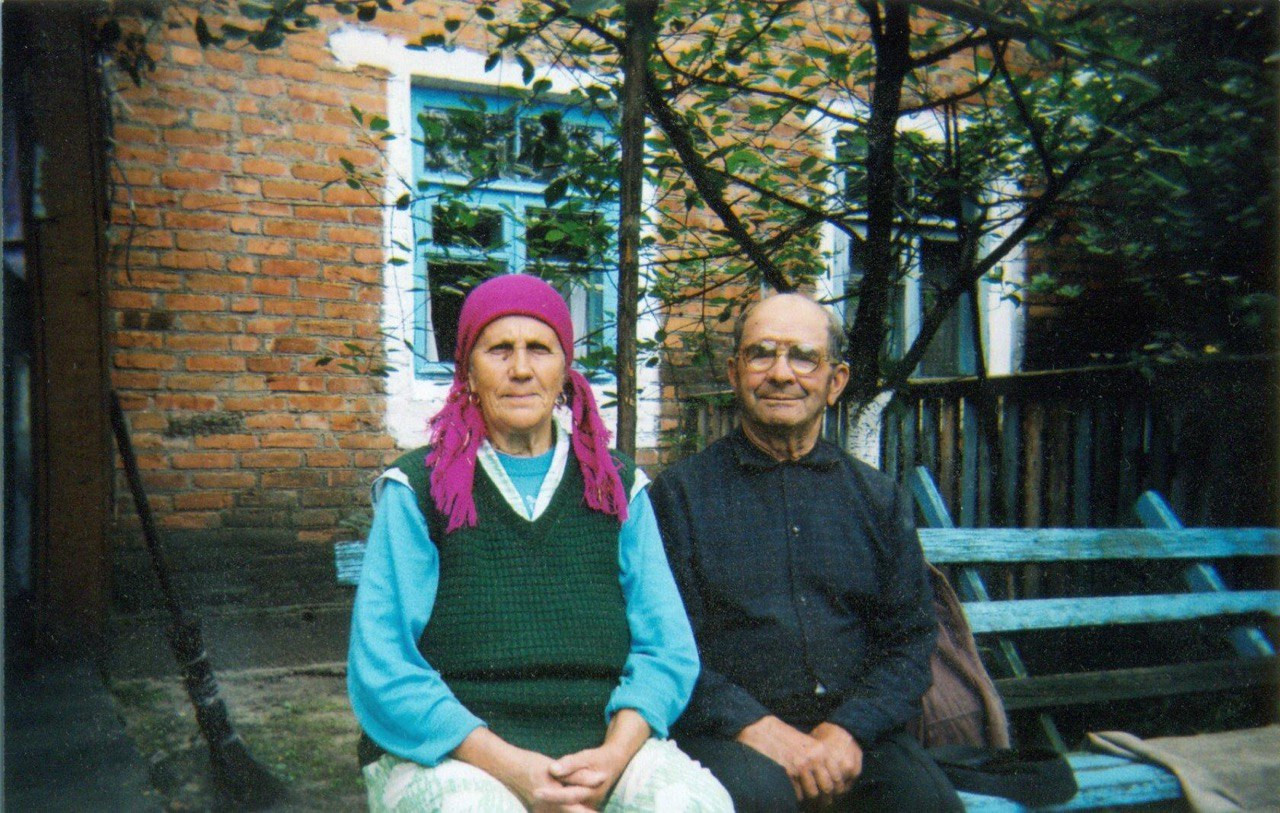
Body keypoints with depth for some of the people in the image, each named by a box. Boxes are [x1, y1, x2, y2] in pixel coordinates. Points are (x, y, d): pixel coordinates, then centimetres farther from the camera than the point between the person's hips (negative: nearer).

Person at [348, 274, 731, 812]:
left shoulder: (618, 488, 12)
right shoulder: (418, 491, 4)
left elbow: (668, 650, 5)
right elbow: (382, 672, -4)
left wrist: (612, 756, -14)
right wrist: (511, 767, -16)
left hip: (601, 741, 3)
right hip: (449, 748, -2)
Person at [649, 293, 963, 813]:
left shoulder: (879, 498, 14)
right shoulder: (681, 492, 4)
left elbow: (910, 638, 10)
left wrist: (848, 728, -7)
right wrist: (755, 726, -16)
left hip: (854, 732, 3)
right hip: (728, 734, -2)